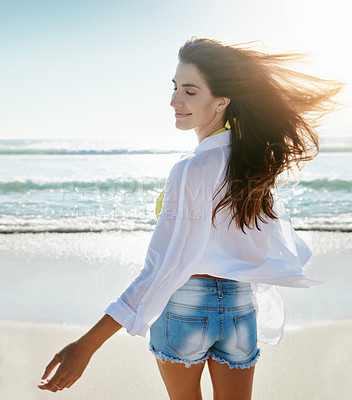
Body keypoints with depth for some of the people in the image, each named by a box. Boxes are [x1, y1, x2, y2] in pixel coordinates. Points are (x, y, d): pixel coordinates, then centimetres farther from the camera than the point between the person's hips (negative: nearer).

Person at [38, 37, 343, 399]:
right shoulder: (257, 161, -2)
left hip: (183, 308, -5)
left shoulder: (190, 170, -23)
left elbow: (161, 271, -26)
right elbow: (279, 245, 8)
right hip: (241, 307, 5)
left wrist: (86, 345, -24)